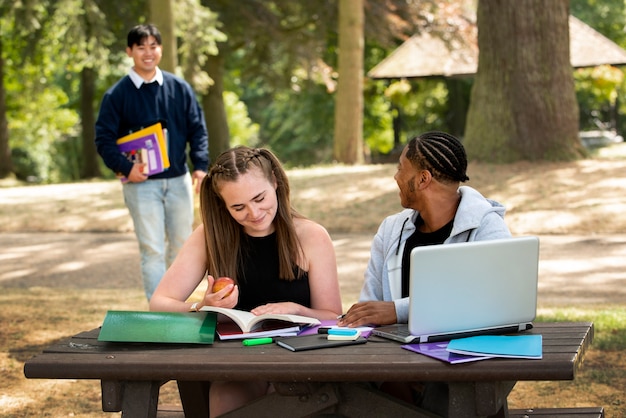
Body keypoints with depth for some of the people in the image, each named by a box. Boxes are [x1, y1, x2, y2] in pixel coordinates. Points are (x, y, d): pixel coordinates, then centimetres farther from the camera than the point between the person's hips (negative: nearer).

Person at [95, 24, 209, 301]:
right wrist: (124, 168, -17)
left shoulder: (180, 88, 6)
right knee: (153, 251, -6)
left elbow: (197, 129, 6)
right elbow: (103, 138, -3)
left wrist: (200, 166, -7)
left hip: (179, 180, 3)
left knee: (182, 246, 12)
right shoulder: (116, 95, -2)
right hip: (141, 183, -3)